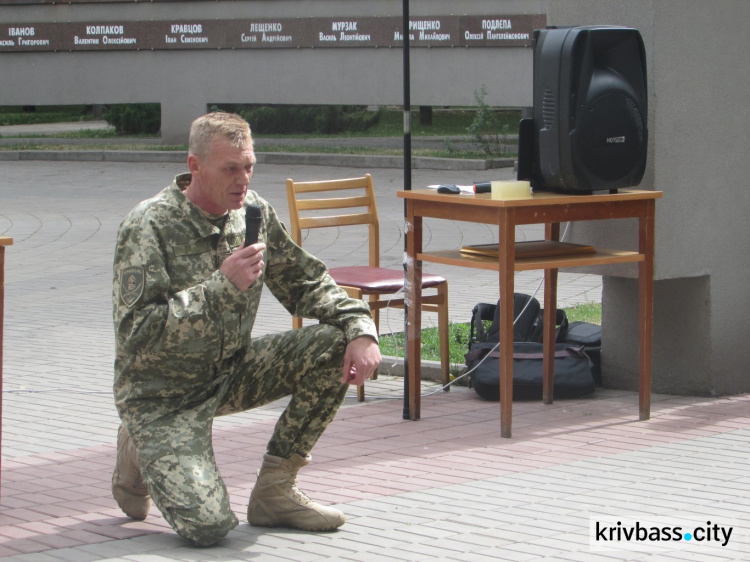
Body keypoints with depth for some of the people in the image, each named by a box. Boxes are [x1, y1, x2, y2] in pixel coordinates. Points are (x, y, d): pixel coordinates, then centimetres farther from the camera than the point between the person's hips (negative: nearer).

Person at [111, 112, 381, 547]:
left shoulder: (253, 212, -1)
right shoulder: (148, 227, -20)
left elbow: (306, 283, 8)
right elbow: (136, 334, -26)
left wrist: (361, 329, -10)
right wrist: (222, 286, -31)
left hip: (231, 371, 7)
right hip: (163, 392, -7)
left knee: (336, 345, -13)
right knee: (208, 526, -24)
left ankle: (275, 490, -2)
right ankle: (140, 458, 11)